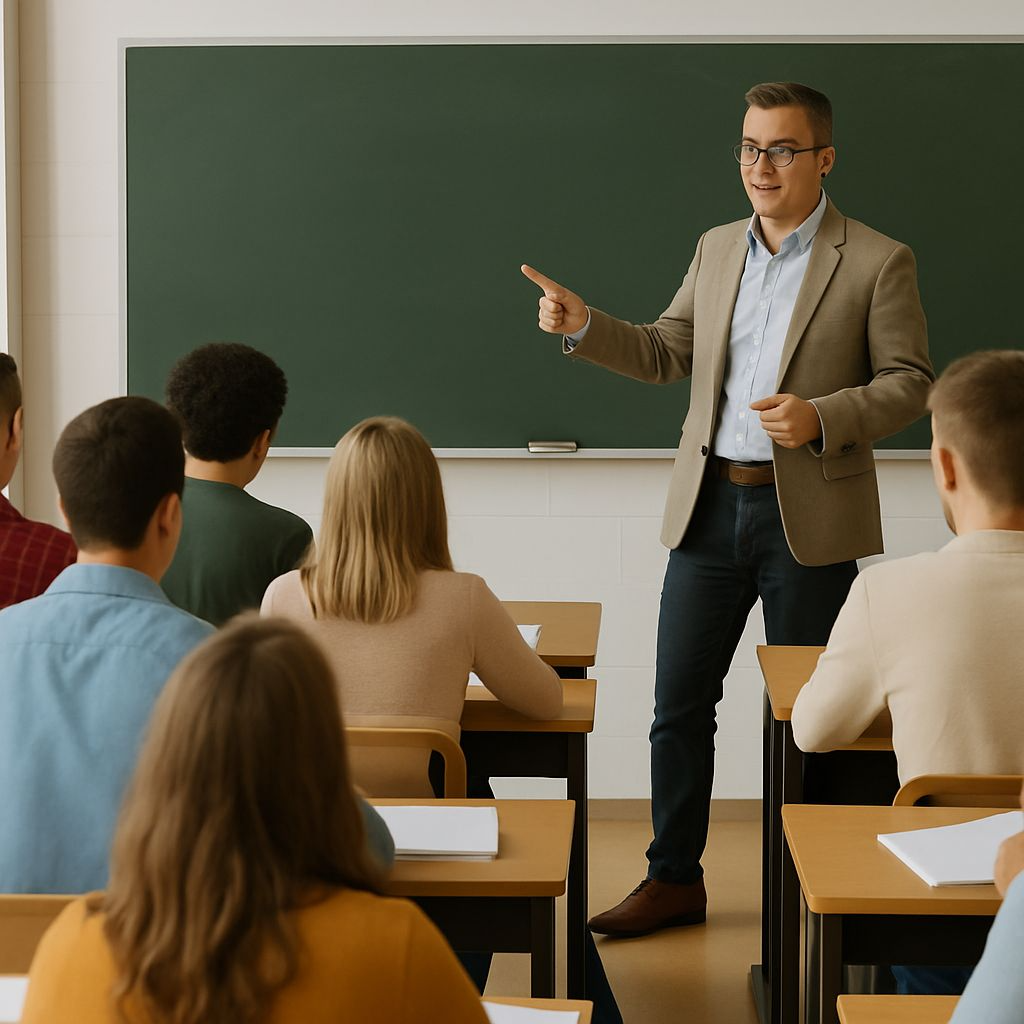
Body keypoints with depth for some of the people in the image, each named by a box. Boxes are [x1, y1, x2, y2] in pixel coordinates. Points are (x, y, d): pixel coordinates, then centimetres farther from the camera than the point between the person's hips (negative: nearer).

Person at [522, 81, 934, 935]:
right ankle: (675, 880, 18)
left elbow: (910, 381, -5)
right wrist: (582, 327, 0)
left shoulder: (877, 262, -4)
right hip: (710, 506, 5)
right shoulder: (716, 250, 12)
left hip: (810, 514, -4)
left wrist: (821, 418, -21)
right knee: (678, 701, 7)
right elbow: (665, 354, 15)